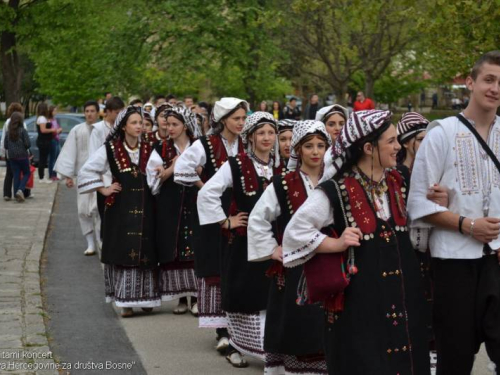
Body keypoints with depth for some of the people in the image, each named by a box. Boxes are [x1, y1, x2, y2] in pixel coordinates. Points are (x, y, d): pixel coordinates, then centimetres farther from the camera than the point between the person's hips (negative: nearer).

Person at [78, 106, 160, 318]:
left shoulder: (150, 147, 6)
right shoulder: (110, 149, -1)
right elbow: (86, 171, 3)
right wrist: (104, 190, -1)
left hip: (146, 208, 2)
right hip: (120, 209, -2)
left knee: (146, 251, 3)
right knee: (123, 252, -1)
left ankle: (145, 297, 14)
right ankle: (125, 301, 2)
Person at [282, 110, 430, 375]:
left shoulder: (397, 182, 8)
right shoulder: (336, 190, -12)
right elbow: (296, 230, -9)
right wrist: (336, 244, -14)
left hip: (402, 293, 6)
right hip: (358, 299, -6)